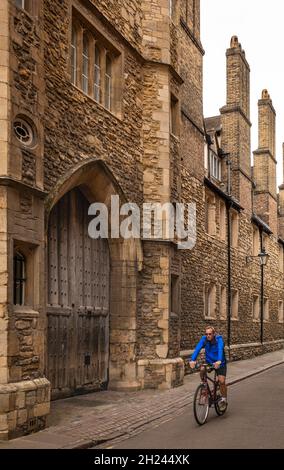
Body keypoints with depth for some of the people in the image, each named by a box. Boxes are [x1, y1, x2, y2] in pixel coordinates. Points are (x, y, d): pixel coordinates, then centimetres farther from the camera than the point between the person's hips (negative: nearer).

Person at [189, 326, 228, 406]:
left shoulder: (219, 339, -24)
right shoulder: (204, 339, -16)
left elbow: (220, 349, -41)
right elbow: (197, 349, -28)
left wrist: (219, 361, -59)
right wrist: (192, 360, -44)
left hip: (220, 363, -3)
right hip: (209, 362, 3)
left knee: (222, 381, -13)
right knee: (202, 371, -26)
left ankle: (224, 399, 12)